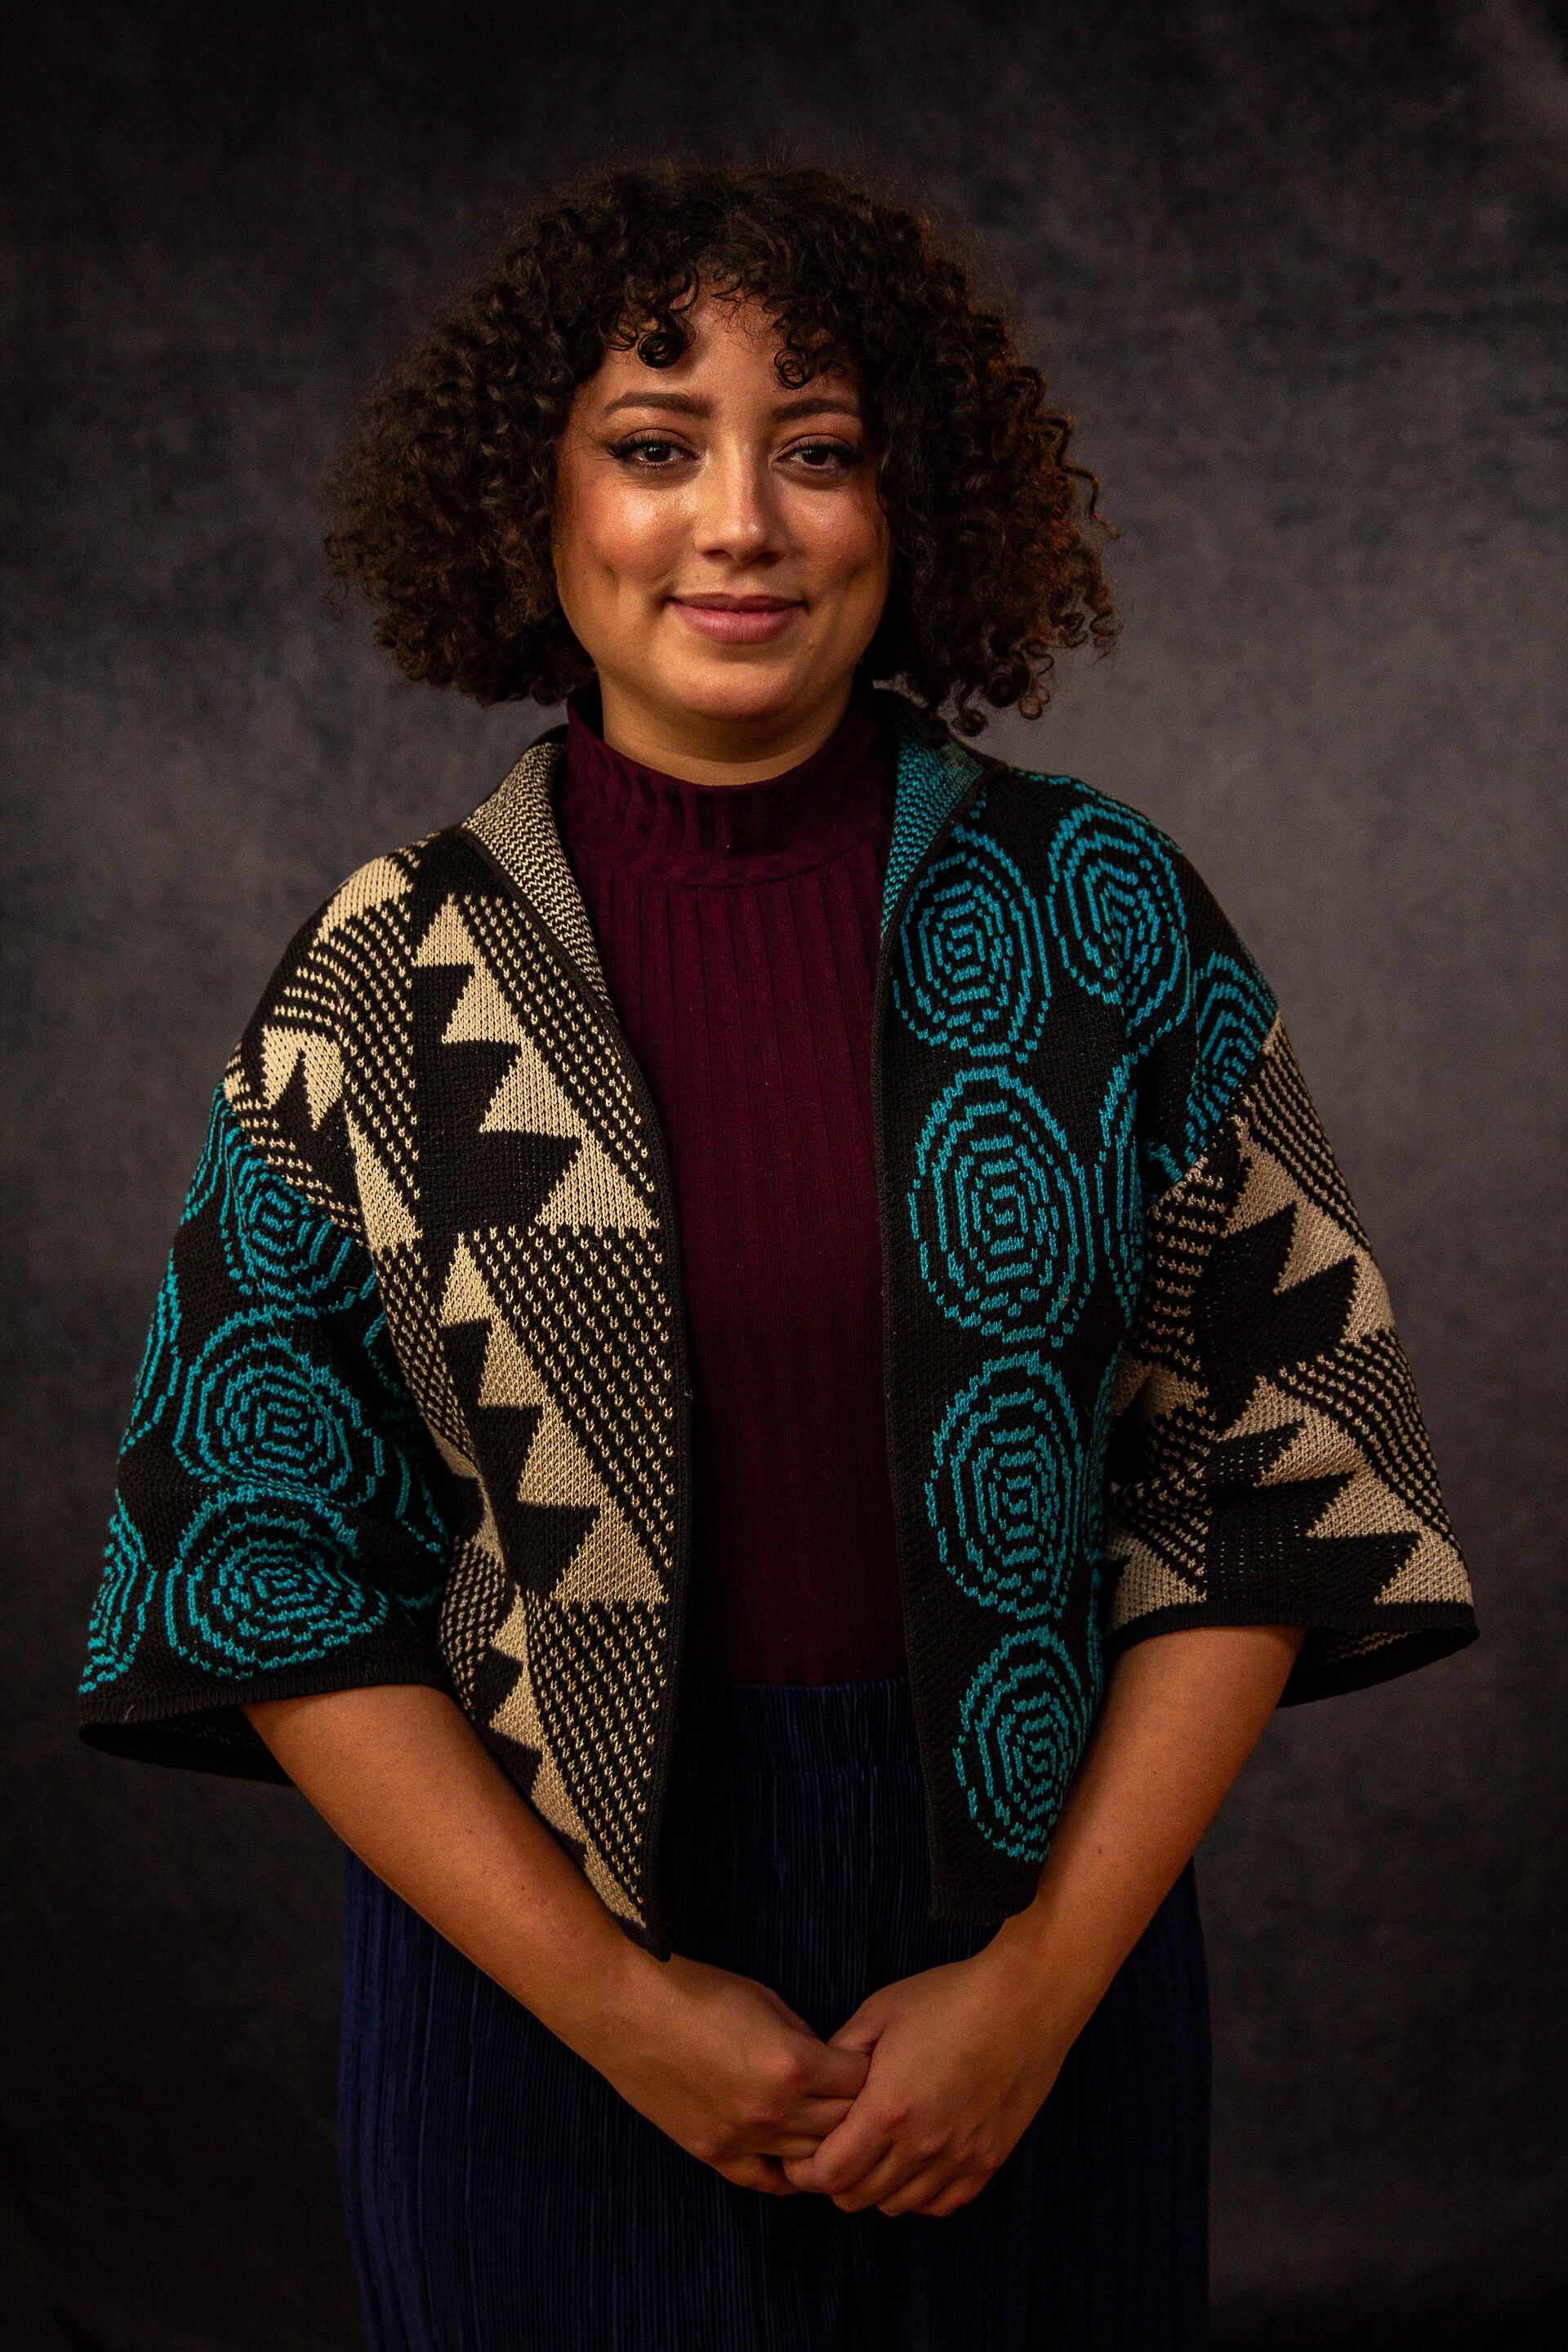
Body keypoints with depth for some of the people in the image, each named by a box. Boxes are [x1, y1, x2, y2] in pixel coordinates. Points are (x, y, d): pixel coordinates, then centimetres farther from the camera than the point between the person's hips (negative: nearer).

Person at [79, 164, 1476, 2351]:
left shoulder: (1099, 918, -4)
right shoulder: (394, 975, -4)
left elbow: (1270, 1475, -4)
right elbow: (269, 1552, -4)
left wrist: (1041, 1981, -10)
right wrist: (613, 1998, -10)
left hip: (1035, 1909, 1)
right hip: (532, 1952, 0)